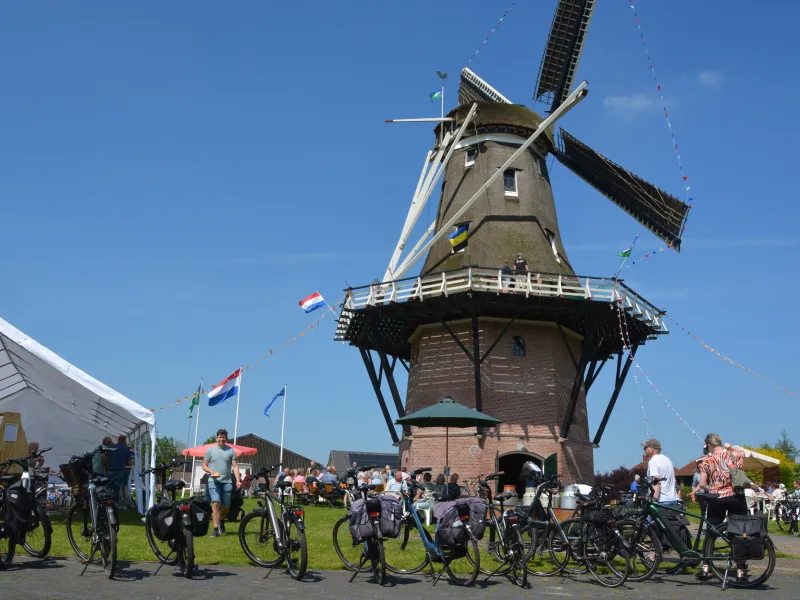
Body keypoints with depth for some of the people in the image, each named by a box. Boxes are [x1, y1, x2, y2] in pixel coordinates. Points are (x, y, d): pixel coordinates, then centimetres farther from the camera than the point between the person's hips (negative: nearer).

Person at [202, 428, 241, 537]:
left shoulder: (230, 450, 6)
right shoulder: (210, 450, 6)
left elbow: (235, 466, 3)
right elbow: (204, 466, 7)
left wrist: (237, 480, -9)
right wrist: (211, 471, -13)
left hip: (227, 481, 2)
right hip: (214, 481, -1)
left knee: (226, 505, 4)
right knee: (216, 503, -14)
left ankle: (222, 522, 33)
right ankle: (216, 529, -12)